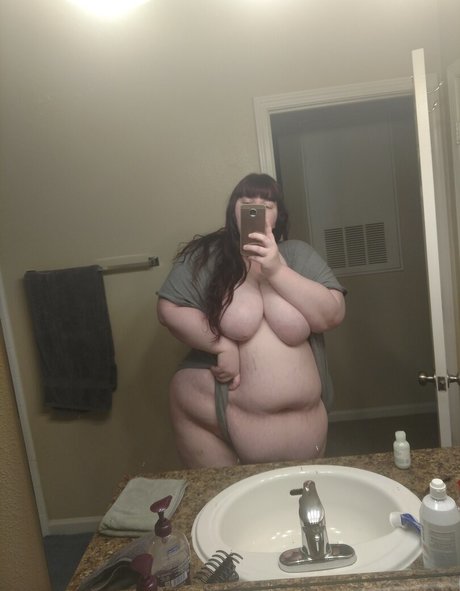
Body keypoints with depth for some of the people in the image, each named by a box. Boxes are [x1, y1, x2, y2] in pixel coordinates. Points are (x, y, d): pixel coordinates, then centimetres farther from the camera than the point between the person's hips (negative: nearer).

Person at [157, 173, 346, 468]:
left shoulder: (298, 255, -1)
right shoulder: (204, 256, -4)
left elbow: (333, 314, -10)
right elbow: (169, 310, -6)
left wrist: (277, 270, -20)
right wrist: (222, 345, -16)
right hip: (217, 412, -1)